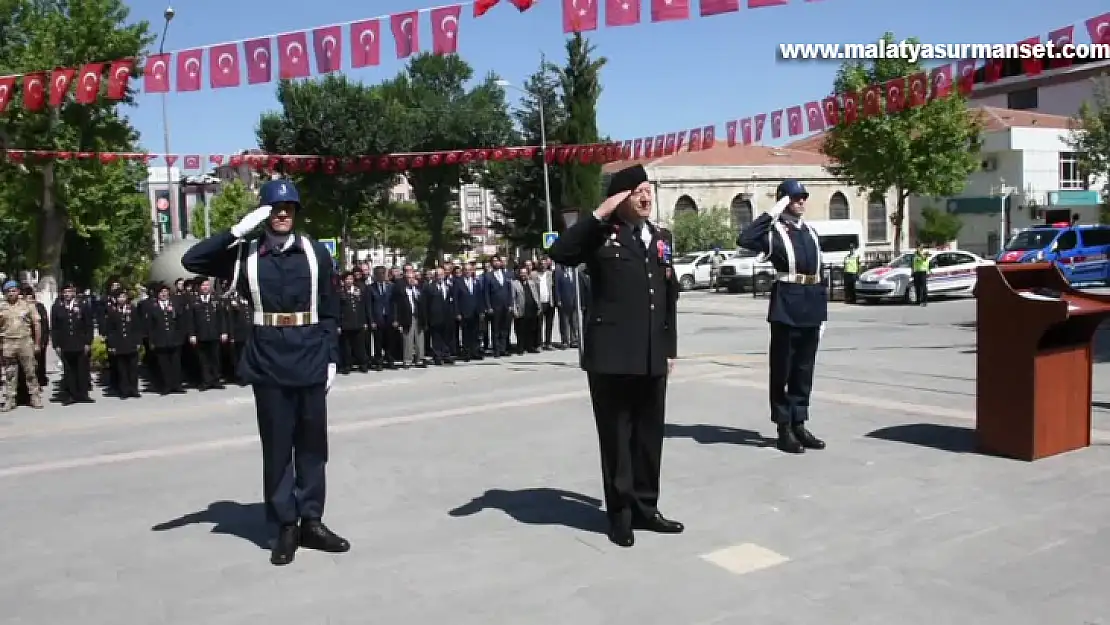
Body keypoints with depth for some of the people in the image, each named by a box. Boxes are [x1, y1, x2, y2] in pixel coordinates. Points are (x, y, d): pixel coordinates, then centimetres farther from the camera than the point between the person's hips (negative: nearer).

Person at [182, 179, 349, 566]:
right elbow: (192, 260, -7)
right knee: (277, 445, 6)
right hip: (269, 363, -1)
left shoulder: (316, 252, 4)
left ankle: (311, 521, 21)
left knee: (312, 443, 9)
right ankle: (286, 527, 16)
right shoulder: (246, 253, 2)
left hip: (311, 361, 1)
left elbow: (330, 311, 5)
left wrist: (332, 358, 1)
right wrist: (237, 231, -13)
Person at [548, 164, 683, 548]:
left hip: (652, 356, 5)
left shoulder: (661, 238, 15)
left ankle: (645, 508, 27)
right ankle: (620, 513, 18)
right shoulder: (603, 234, -2)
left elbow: (669, 297, 17)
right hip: (612, 353, -5)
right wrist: (599, 214, -18)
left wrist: (669, 348, 13)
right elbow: (560, 254, -20)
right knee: (616, 436, 5)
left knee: (650, 435, 13)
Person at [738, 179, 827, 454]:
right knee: (783, 370, 1)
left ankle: (798, 424, 21)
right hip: (786, 307, -7)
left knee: (804, 369, 12)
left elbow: (818, 272, 18)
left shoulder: (811, 232, 17)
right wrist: (772, 213, -20)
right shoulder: (774, 231, -4)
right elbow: (745, 239, -25)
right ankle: (784, 429, 8)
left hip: (811, 308, 7)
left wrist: (822, 310, 13)